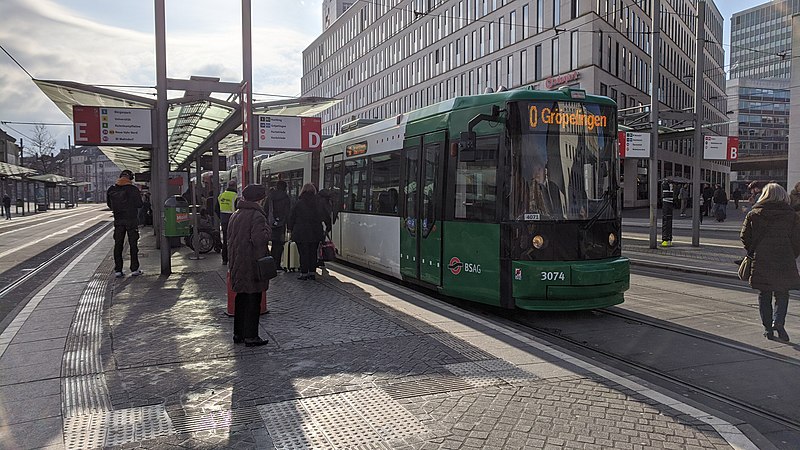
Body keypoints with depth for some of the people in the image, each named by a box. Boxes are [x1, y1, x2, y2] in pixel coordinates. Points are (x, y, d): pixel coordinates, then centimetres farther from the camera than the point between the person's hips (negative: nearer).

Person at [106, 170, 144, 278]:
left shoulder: (111, 190, 2)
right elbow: (139, 204, -5)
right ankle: (134, 269, 4)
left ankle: (118, 270, 7)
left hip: (118, 220, 3)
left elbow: (109, 204, 10)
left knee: (118, 245, 8)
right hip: (132, 220, -3)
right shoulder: (133, 189, -10)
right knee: (133, 245, 4)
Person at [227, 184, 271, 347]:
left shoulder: (235, 215, 11)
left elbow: (230, 239, 16)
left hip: (237, 265, 8)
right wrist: (268, 230, -9)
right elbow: (259, 239, -26)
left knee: (241, 299, 16)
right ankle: (250, 336, 4)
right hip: (253, 266, -8)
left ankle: (238, 334, 24)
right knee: (253, 300, 0)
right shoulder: (257, 216, -16)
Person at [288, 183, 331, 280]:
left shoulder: (298, 203, -6)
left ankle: (304, 273, 5)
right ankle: (312, 273, 14)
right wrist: (327, 229, 20)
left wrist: (291, 229, 11)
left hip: (301, 234, -3)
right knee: (313, 253, 12)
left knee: (303, 254, 3)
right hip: (316, 233, 3)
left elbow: (291, 218, -1)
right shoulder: (319, 203, 3)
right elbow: (327, 217, 9)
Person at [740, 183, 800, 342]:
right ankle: (778, 323, -9)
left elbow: (745, 236, 1)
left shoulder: (753, 214, 0)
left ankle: (768, 329, 13)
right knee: (782, 295, 11)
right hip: (784, 261, 0)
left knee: (764, 295, 11)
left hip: (761, 262, 1)